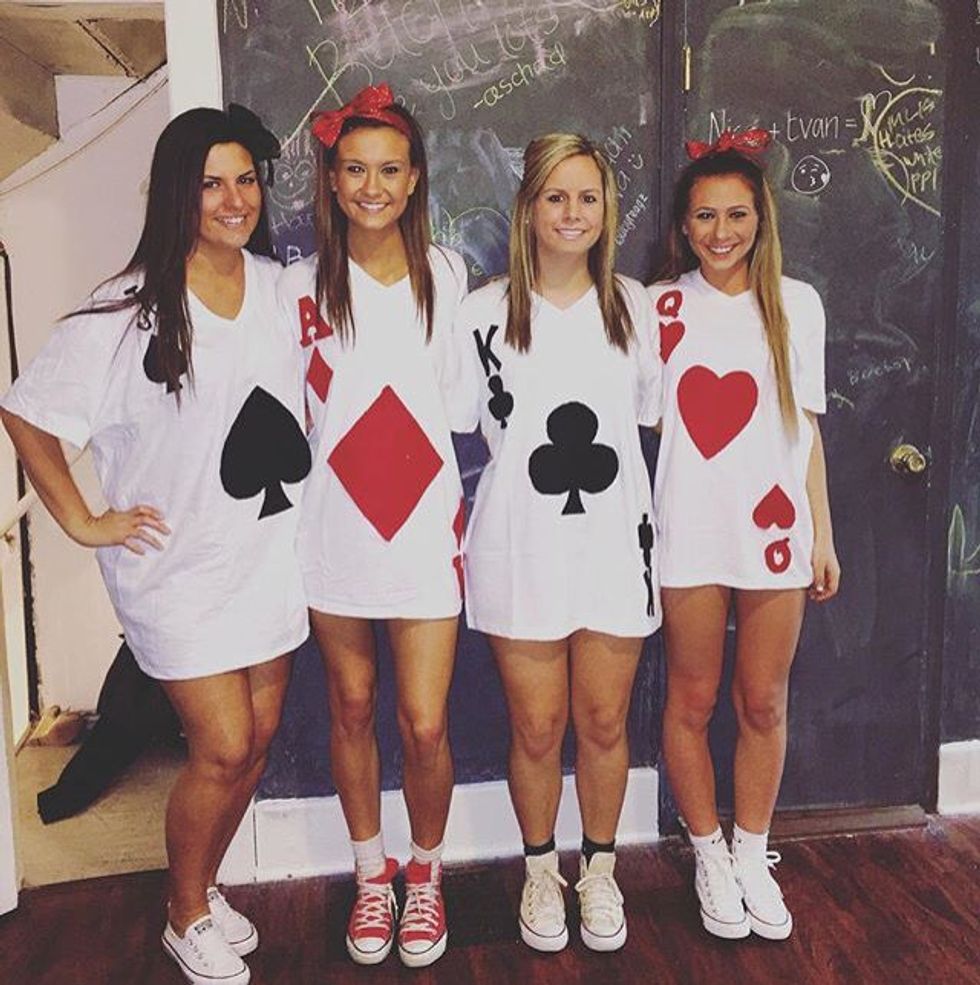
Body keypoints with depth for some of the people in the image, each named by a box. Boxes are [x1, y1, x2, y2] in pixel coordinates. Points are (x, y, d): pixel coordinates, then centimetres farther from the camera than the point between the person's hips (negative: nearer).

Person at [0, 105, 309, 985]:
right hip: (179, 561, -5)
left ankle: (205, 884, 37)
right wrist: (84, 522, -8)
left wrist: (296, 481, 7)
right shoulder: (132, 310, -13)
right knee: (223, 747, -1)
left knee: (258, 737, 13)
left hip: (271, 550, 5)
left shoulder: (277, 285, 2)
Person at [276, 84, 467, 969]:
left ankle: (425, 872, 28)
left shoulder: (448, 275, 2)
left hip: (427, 523, -1)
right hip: (335, 526, 1)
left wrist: (470, 508, -1)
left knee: (425, 723, 0)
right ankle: (371, 874, 35)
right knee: (351, 707, 14)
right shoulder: (303, 286, 2)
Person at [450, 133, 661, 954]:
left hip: (615, 543, 2)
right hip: (520, 548, -1)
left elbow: (650, 417, 14)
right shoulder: (484, 314, -1)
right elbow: (451, 426, 1)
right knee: (536, 731, 8)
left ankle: (599, 871, 35)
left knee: (605, 723, 11)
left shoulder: (634, 306, 6)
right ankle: (541, 871, 34)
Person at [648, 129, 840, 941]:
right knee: (692, 701, 8)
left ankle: (753, 857, 30)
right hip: (688, 531, -1)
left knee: (765, 703, 10)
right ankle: (711, 858, 28)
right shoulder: (658, 307, 1)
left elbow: (807, 426, 9)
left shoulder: (797, 304, 6)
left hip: (776, 529, 2)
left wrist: (823, 536, 8)